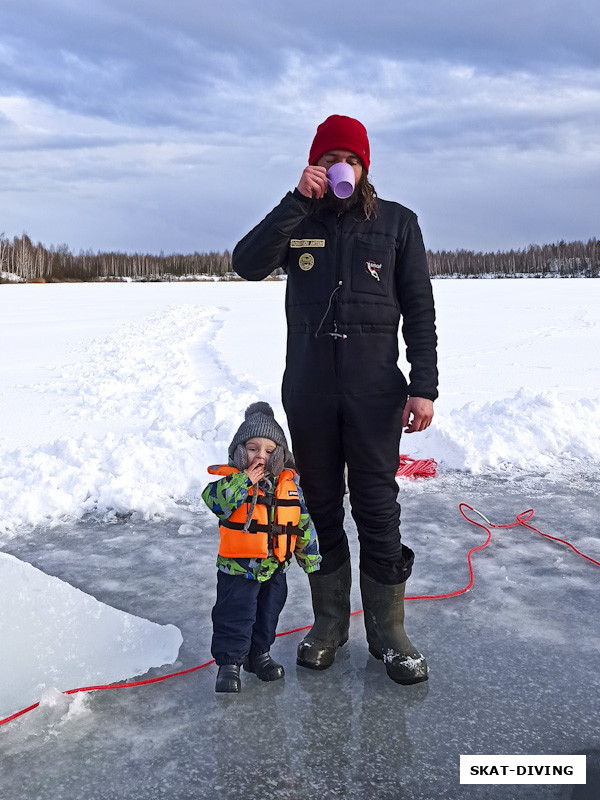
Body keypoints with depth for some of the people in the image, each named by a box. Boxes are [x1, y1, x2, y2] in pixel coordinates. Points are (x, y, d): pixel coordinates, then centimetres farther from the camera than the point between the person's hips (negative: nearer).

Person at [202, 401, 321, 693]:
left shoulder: (289, 483, -1)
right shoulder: (230, 478, -10)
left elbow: (303, 522, 7)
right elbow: (216, 502, -28)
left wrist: (310, 558, 10)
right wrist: (245, 481, -30)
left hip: (275, 566, 4)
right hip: (238, 566, -4)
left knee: (268, 612, 19)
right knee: (235, 614, 1)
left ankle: (260, 654, 37)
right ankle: (229, 662, 15)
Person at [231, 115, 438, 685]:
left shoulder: (397, 222, 6)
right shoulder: (297, 221, 9)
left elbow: (419, 311, 3)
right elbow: (247, 264, -11)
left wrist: (424, 386, -7)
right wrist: (298, 200, -16)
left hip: (374, 390, -1)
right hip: (308, 390, 2)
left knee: (378, 509, 0)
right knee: (320, 505, 9)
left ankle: (387, 631, 15)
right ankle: (329, 622, 24)